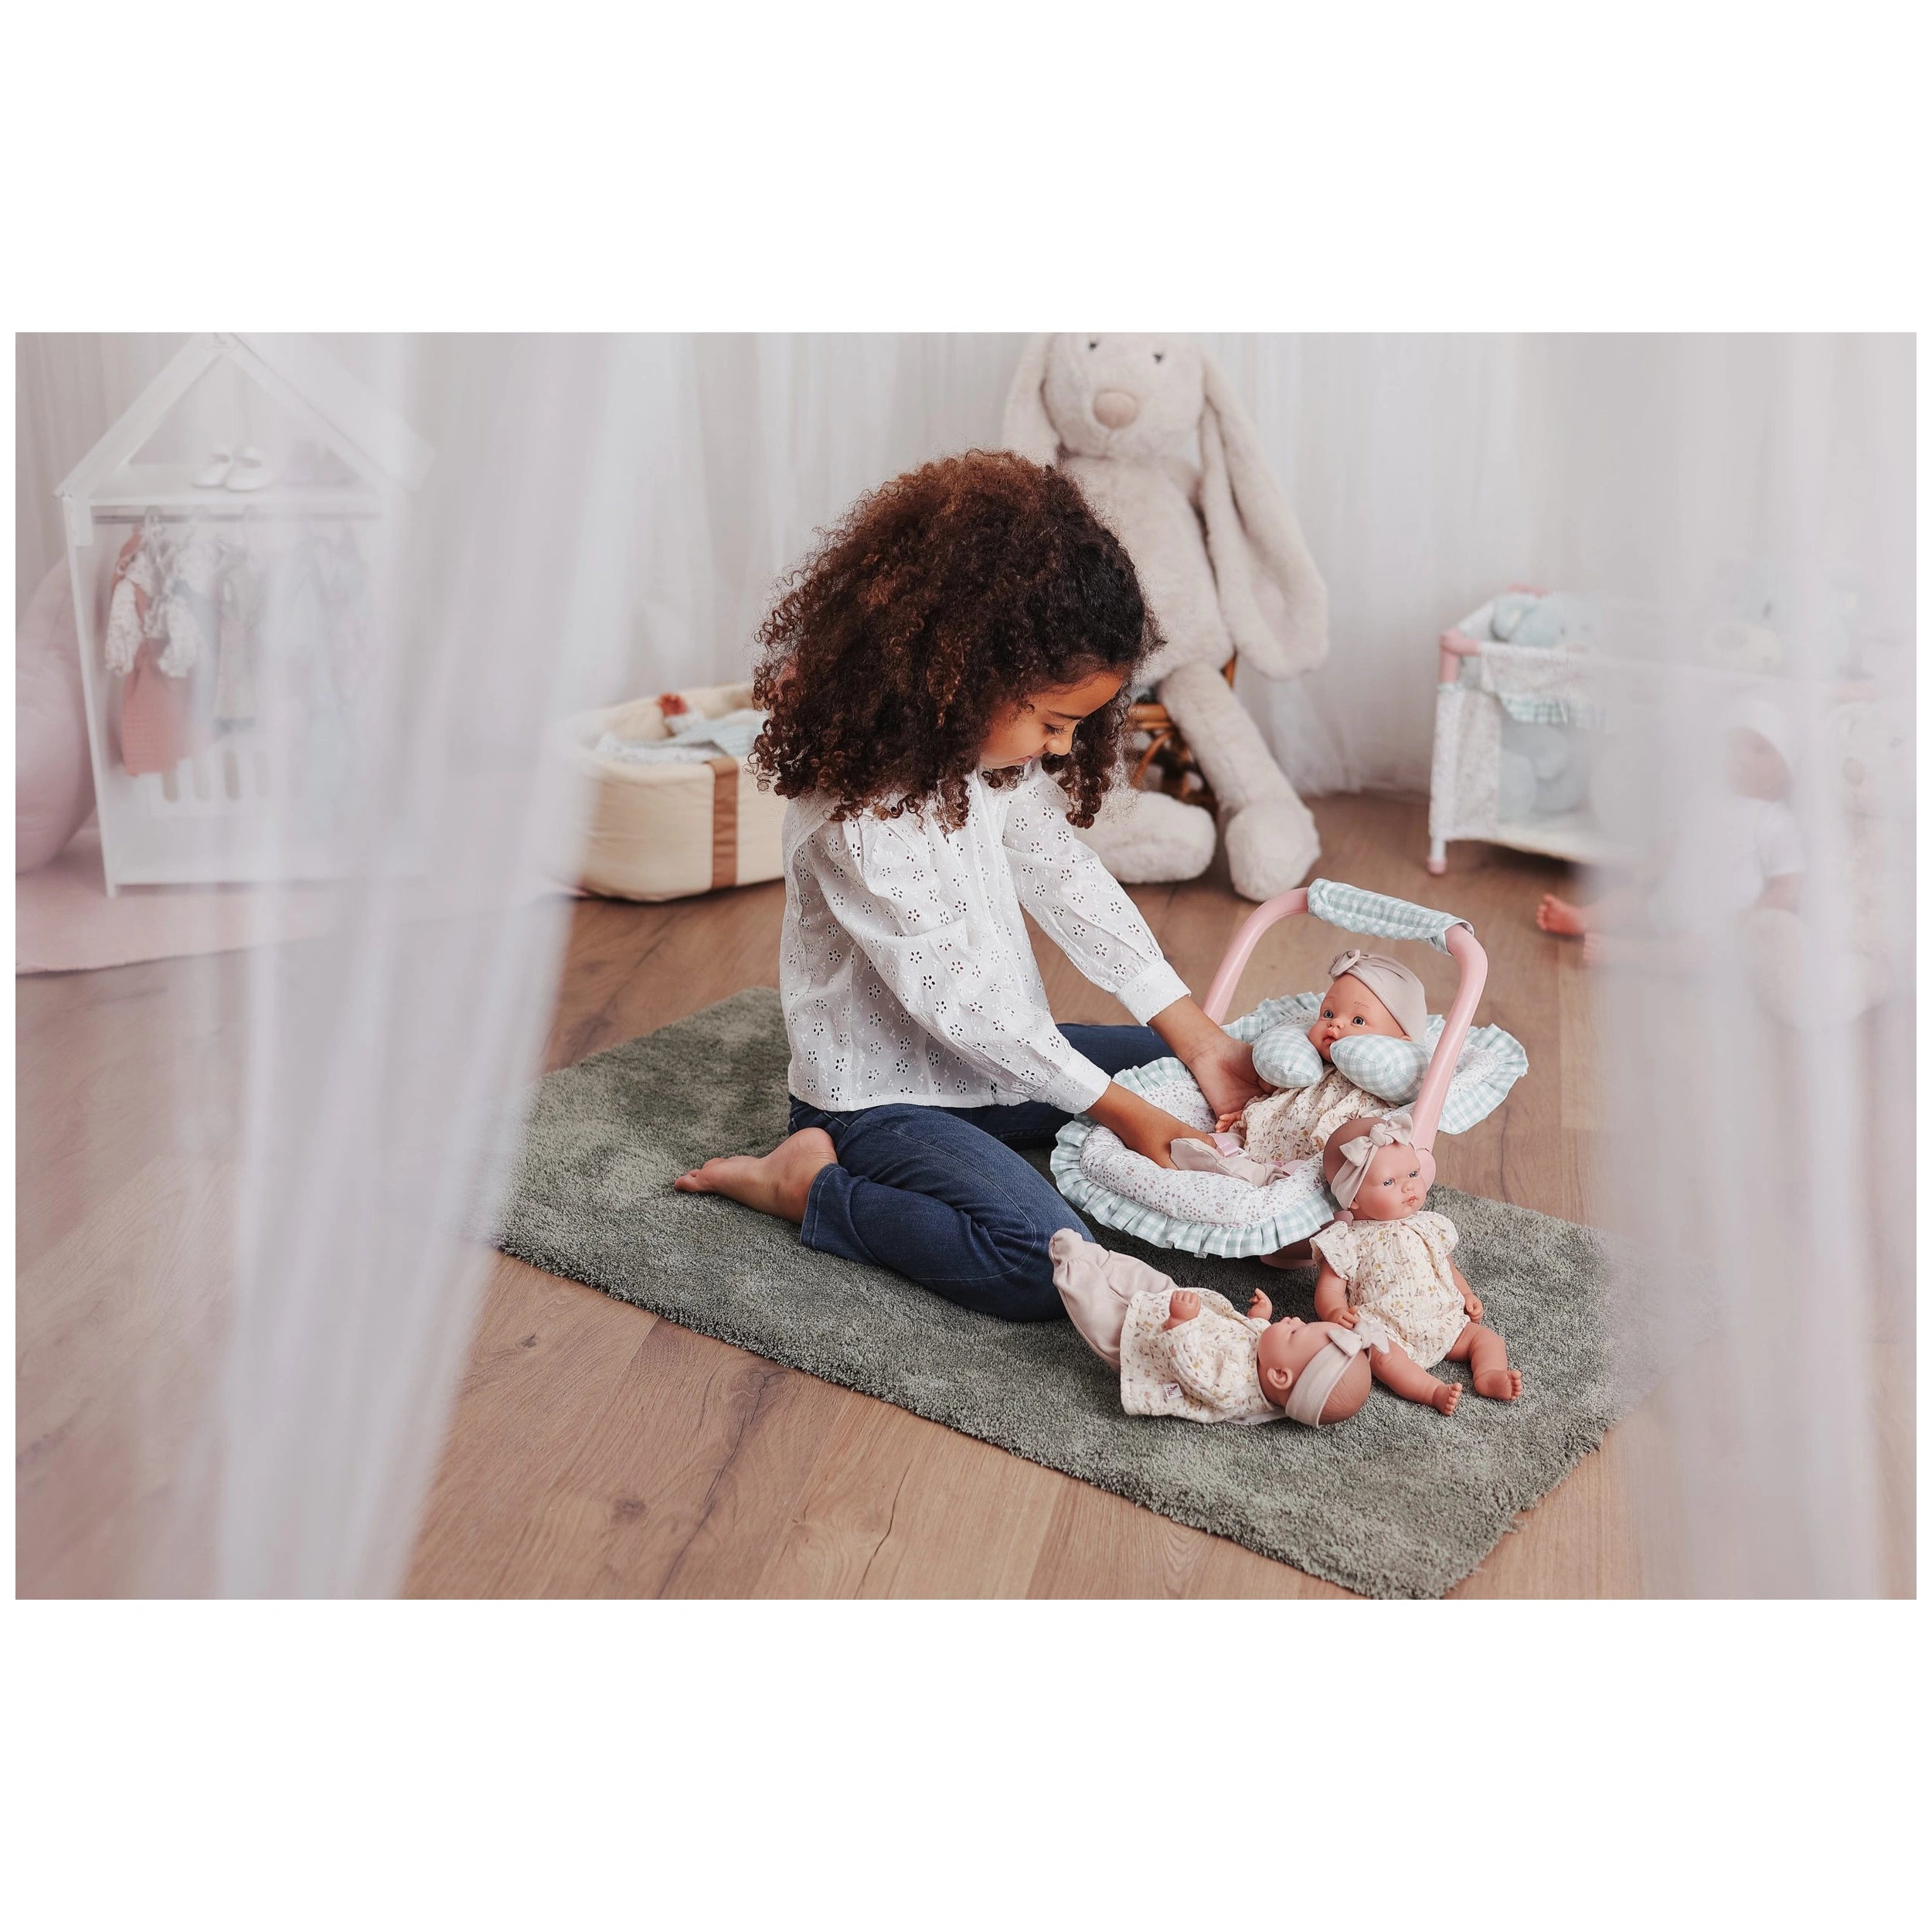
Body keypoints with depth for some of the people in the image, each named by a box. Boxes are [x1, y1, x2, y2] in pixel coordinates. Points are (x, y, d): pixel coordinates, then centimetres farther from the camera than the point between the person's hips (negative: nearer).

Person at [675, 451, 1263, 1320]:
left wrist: (1200, 1040, -3)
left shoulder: (996, 744, -2)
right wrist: (1118, 1110, -20)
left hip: (998, 1053, 9)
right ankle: (811, 1185, -7)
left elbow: (1066, 877, 3)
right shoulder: (858, 808, -28)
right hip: (883, 1096, -9)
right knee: (1047, 1265, -27)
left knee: (1197, 1078, 12)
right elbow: (958, 998, -26)